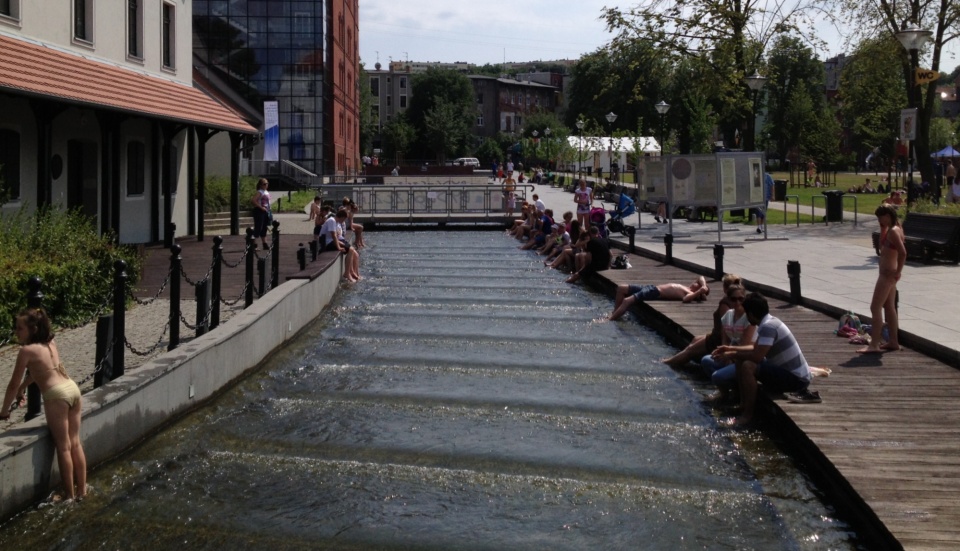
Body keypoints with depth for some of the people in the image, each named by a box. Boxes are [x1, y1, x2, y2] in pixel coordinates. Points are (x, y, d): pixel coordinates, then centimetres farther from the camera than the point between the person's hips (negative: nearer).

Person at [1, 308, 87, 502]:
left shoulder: (27, 350, -6)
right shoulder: (51, 344, 16)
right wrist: (22, 389, 38)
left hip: (56, 395, -7)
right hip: (72, 388, 7)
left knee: (63, 447, 0)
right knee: (75, 443, 13)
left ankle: (70, 495, 6)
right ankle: (81, 490, 19)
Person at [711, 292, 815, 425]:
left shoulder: (768, 326, -21)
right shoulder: (769, 322, 9)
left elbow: (757, 356, -28)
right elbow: (756, 347, 24)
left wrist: (732, 355, -14)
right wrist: (730, 348, 19)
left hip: (796, 378, -10)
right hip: (793, 373, 10)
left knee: (747, 366, -27)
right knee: (741, 360, 13)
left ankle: (748, 414, -18)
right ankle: (743, 405, 13)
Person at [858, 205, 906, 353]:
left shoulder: (893, 231, -19)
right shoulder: (893, 229, 10)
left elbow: (903, 253, -27)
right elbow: (883, 245, 23)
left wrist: (898, 271, -19)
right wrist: (882, 228, 11)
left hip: (888, 274, -11)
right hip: (888, 273, 11)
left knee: (875, 307, -9)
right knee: (889, 307, 15)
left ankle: (874, 344, -10)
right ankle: (893, 341, 21)